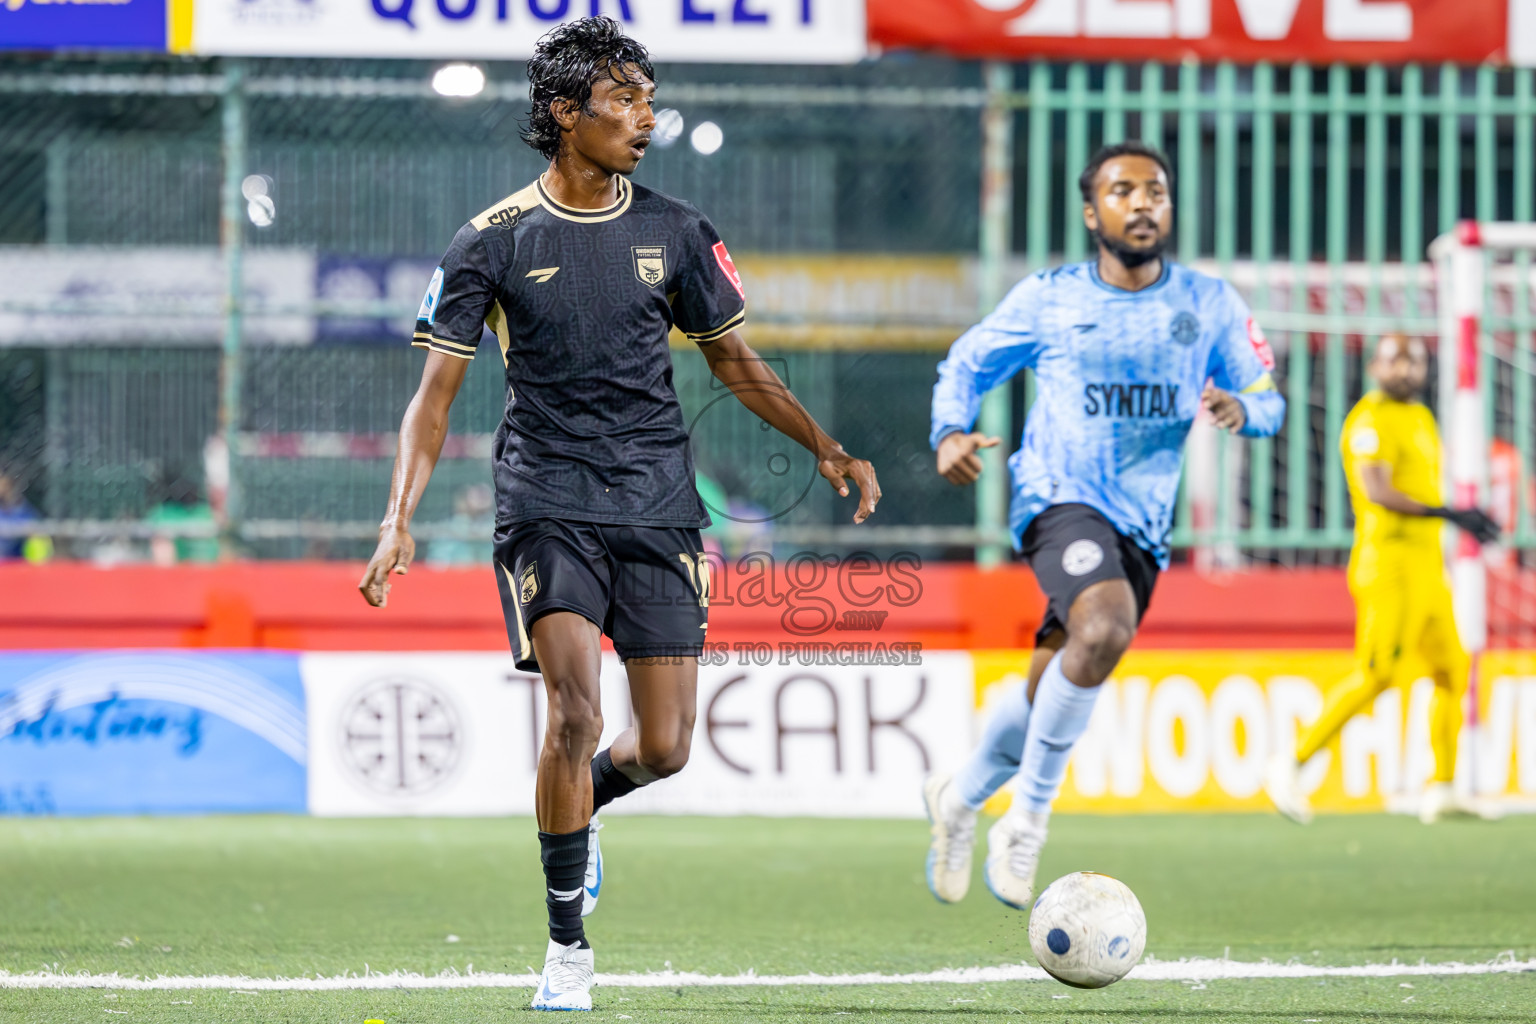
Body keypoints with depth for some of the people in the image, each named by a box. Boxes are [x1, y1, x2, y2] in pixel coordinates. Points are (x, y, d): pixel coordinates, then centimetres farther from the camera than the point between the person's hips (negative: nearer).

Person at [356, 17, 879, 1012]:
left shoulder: (675, 231, 6)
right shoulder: (495, 242, -2)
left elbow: (734, 359, 17)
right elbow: (436, 394, -1)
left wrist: (827, 447, 9)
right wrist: (400, 519, -12)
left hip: (659, 508, 3)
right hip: (548, 506, -3)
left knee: (663, 747, -1)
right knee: (576, 713, -19)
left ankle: (580, 803, 35)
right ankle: (568, 943, -5)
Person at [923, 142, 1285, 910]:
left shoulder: (1209, 306, 7)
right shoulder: (1046, 300, 2)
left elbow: (1267, 400, 9)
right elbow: (966, 363, 13)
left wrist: (1239, 408, -15)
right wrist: (951, 431, -7)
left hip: (1143, 523, 4)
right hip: (1060, 499, -4)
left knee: (1052, 692, 8)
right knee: (1104, 627, -32)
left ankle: (960, 797, 37)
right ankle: (1028, 819, -19)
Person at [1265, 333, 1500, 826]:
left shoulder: (1421, 418, 18)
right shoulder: (1372, 420, -12)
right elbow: (1377, 491, -26)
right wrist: (1446, 513, -35)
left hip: (1427, 564, 9)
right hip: (1389, 563, -9)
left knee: (1453, 671, 7)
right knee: (1376, 675, -14)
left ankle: (1441, 792, 11)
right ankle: (1292, 764, -6)